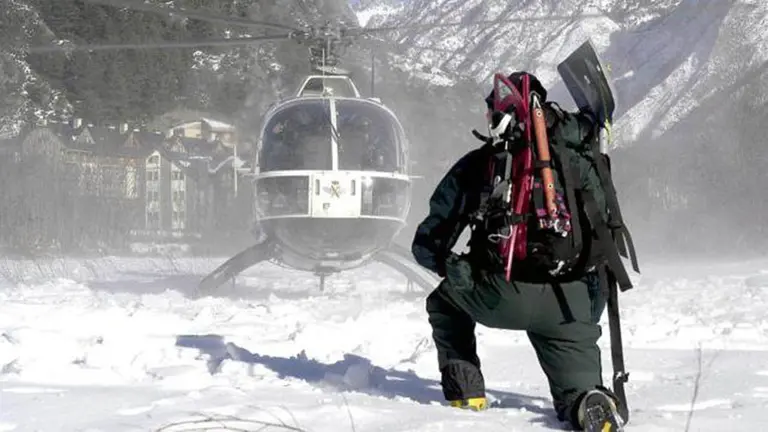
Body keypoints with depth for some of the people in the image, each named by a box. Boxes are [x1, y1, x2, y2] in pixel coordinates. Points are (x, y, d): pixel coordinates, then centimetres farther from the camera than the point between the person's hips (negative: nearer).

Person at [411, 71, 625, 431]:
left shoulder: (475, 165, 10)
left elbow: (426, 244, 10)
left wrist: (452, 267, 30)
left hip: (500, 297, -1)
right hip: (570, 306, 1)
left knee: (445, 301, 30)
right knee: (577, 386, 13)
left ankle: (464, 389, 22)